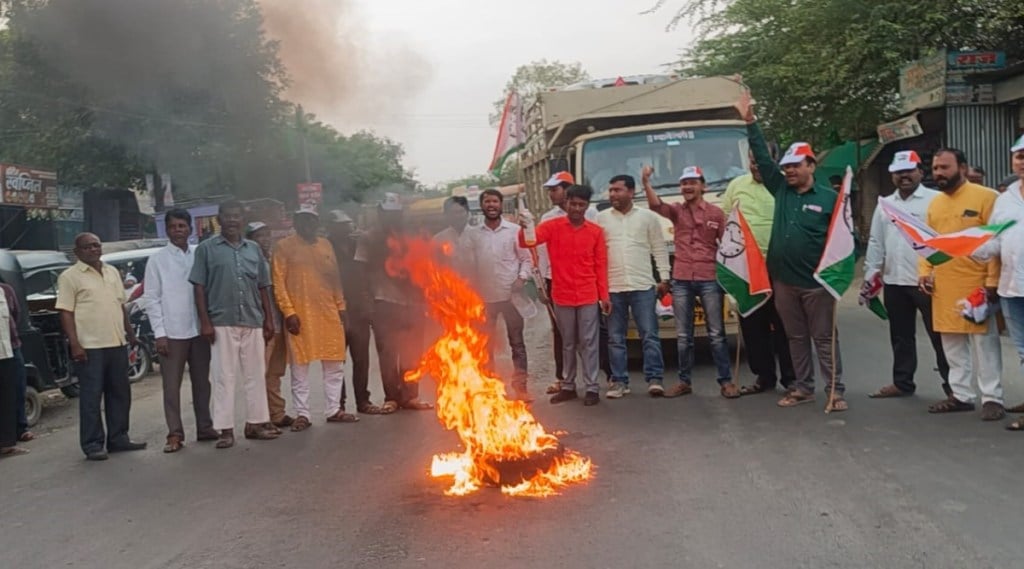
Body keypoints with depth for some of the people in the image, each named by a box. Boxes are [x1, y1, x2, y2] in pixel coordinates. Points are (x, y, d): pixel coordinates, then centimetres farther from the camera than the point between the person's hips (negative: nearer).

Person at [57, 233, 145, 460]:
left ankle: (118, 438, 21)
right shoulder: (70, 277, -4)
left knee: (120, 394, 11)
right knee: (91, 397, -2)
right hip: (89, 347, -6)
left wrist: (130, 331, 16)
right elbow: (66, 313, -9)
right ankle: (92, 445, 5)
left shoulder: (112, 272, 15)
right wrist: (74, 344, -16)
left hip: (117, 343, 6)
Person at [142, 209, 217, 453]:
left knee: (202, 382, 11)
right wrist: (159, 333, -9)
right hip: (172, 333, -3)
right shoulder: (157, 260, -1)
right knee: (171, 385, 1)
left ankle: (205, 427, 21)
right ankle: (175, 434, 6)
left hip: (199, 329, 3)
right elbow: (151, 298, -3)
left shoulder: (199, 256, 6)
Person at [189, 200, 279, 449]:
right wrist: (205, 321, -9)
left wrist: (269, 319, 9)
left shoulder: (253, 248, 12)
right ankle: (226, 429, 5)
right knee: (224, 377, 0)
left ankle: (255, 423, 18)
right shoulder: (207, 248, 1)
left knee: (256, 375, 8)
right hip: (221, 323, -4)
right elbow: (199, 288, -1)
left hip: (253, 322, 4)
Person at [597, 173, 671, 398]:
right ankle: (619, 381, 12)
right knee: (615, 338, 5)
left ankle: (655, 379, 3)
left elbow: (660, 250, 7)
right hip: (612, 288, 2)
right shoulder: (601, 218, 9)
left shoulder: (647, 217, 6)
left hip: (643, 286, -1)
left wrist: (664, 278, 1)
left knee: (649, 335, -2)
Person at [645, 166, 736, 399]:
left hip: (710, 279, -2)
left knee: (717, 333, 3)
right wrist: (646, 183, -29)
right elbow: (655, 205, -13)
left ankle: (726, 381, 9)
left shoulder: (716, 213, 2)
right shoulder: (676, 211, 7)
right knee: (683, 336, 8)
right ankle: (685, 381, 17)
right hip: (681, 280, 2)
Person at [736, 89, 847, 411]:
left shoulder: (828, 198, -2)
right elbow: (763, 159, 8)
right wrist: (750, 122, 4)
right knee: (796, 338, 12)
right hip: (783, 281, 5)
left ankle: (836, 391, 7)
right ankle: (803, 388, 21)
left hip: (816, 282, -4)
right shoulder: (781, 190, 9)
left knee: (824, 337, 1)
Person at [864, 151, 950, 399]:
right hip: (894, 282, 6)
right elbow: (875, 243, 15)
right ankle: (902, 382, 25)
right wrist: (870, 275, 10)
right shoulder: (885, 204, 13)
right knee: (901, 336, 14)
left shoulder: (935, 200, -5)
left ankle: (953, 386, 9)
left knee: (939, 335, 0)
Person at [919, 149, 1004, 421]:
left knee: (984, 342, 1)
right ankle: (962, 395, 21)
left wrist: (992, 280, -15)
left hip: (975, 284, -6)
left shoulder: (985, 197, -7)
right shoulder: (934, 203, 13)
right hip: (943, 286, 6)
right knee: (952, 344, 11)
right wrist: (924, 271, 5)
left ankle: (992, 398, 9)